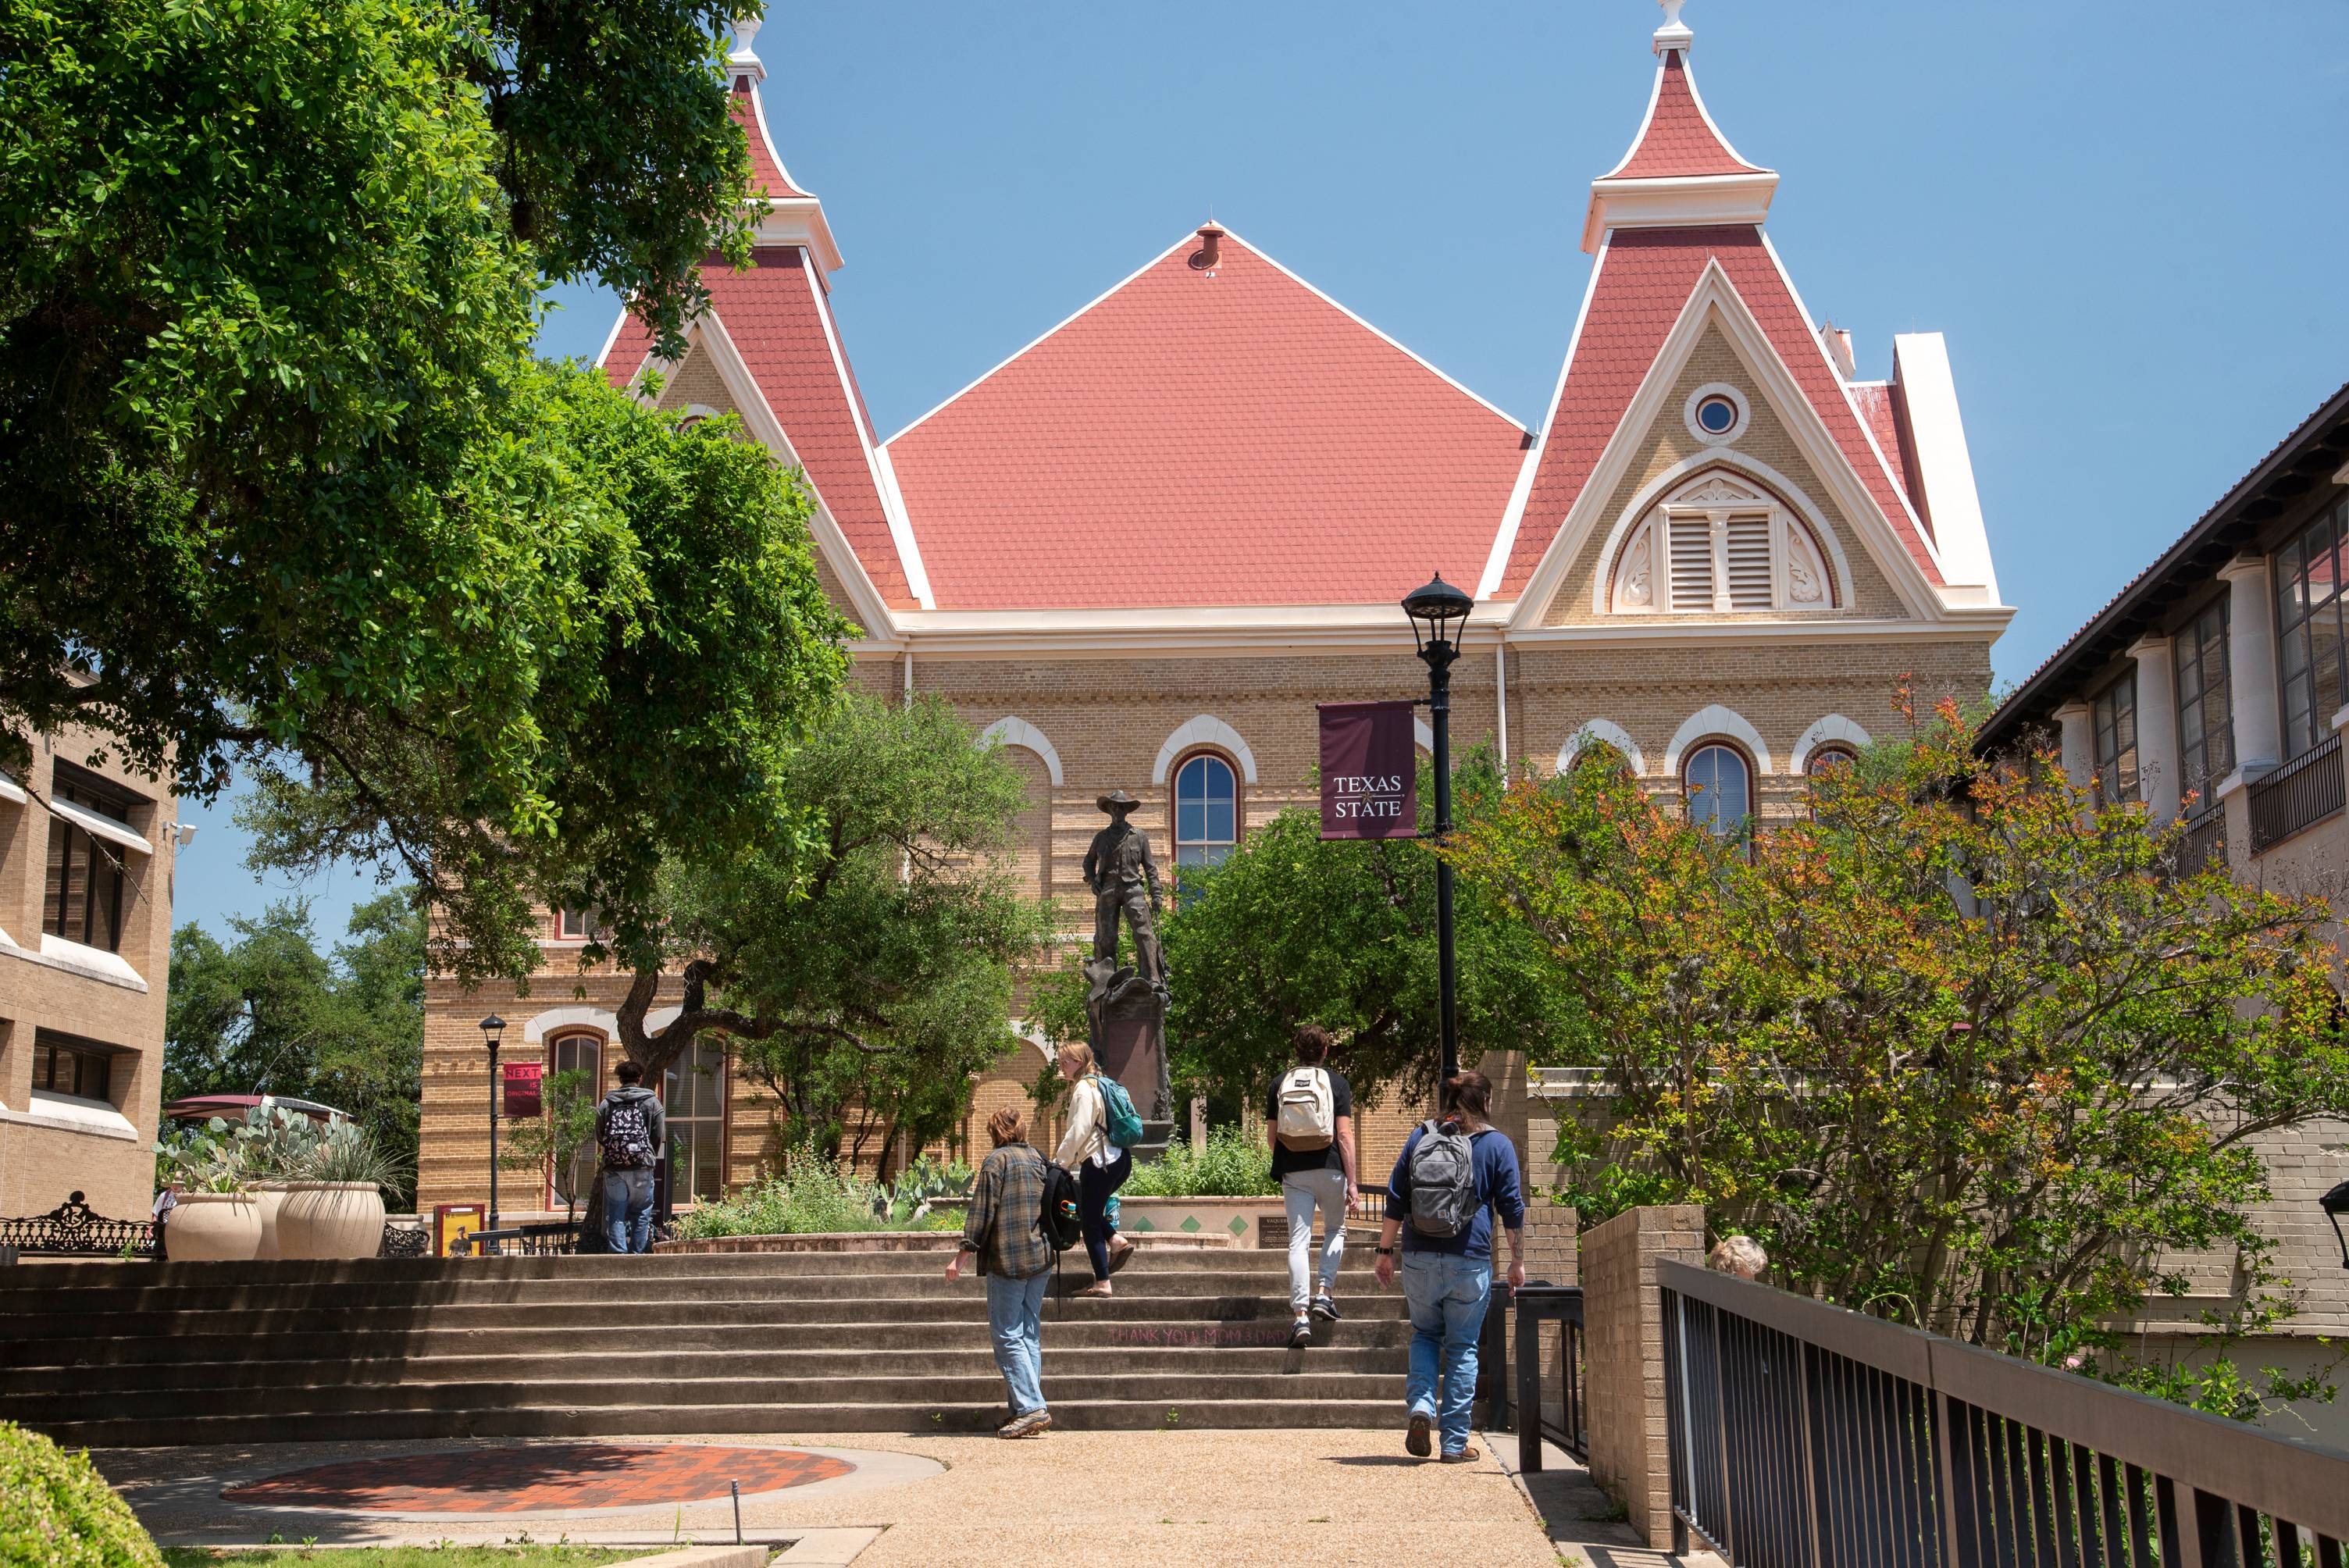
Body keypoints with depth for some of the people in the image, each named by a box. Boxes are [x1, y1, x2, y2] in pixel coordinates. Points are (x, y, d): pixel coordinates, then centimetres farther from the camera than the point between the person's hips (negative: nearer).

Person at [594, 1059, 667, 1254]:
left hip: (613, 1167, 1)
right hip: (642, 1167, -1)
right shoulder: (652, 1101, 3)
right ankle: (638, 1254, 6)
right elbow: (659, 1136, 1)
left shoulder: (607, 1103, 7)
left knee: (615, 1216, 4)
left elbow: (599, 1136, 8)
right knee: (641, 1214, 8)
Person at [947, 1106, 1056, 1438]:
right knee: (1030, 1335, 10)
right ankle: (1026, 1410, 9)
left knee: (1007, 1336, -5)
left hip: (1008, 1260, -7)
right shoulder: (1039, 1159, 13)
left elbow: (981, 1214, -12)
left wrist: (961, 1257, -8)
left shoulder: (997, 1162, -8)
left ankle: (1031, 1408, -14)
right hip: (1041, 1260, 7)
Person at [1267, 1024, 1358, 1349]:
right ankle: (1324, 1294, 8)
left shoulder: (1280, 1084, 7)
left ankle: (1300, 1315, -9)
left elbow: (1271, 1136, 9)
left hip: (1293, 1172, 2)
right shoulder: (1336, 1083, -1)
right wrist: (1351, 1182, -6)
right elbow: (1344, 1135, -7)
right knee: (1335, 1230, 21)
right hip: (1330, 1168, -2)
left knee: (1299, 1240, 0)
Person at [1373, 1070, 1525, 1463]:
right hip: (1470, 1261, -2)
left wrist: (1385, 1251, 11)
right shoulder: (1497, 1145, 2)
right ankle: (1454, 1443, 7)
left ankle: (1421, 1405, -4)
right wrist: (1518, 1261, 9)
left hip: (1420, 1258, 2)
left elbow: (1395, 1199, 6)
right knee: (1463, 1348, 7)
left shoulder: (1420, 1136, 8)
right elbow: (1512, 1208, 1)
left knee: (1425, 1334, 20)